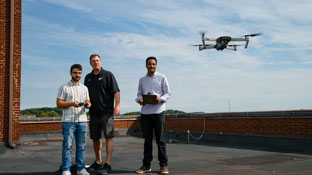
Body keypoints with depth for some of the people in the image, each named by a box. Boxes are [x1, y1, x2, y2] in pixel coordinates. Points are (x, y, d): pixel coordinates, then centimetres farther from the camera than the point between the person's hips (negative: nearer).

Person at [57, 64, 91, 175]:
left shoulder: (84, 88, 17)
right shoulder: (64, 88, 3)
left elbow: (88, 101, 19)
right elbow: (59, 104, -3)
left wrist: (88, 104, -6)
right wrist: (72, 103, -17)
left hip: (82, 120, 4)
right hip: (68, 121, -4)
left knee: (81, 146, 7)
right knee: (67, 146, -3)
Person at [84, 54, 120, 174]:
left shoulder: (108, 75, 1)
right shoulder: (88, 78, 15)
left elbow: (116, 91, -6)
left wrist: (117, 105, -17)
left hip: (107, 111, -5)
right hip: (93, 112, 5)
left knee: (108, 136, -9)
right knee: (95, 138, 10)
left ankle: (108, 164, -7)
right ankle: (98, 162, 23)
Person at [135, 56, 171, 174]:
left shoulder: (162, 77, 4)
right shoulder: (142, 80, 15)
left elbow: (167, 93, 3)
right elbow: (139, 93, 15)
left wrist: (161, 99, -17)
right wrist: (139, 99, -8)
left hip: (158, 111, -3)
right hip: (145, 112, 3)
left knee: (160, 139, -1)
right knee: (147, 139, 8)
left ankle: (163, 165, 6)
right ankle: (146, 165, 15)